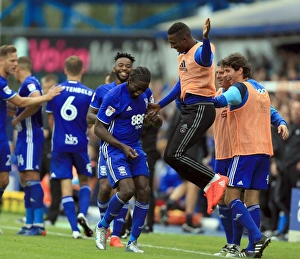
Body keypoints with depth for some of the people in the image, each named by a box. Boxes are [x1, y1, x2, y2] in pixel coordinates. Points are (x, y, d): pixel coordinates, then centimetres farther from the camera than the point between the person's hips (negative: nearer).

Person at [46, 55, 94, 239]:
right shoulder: (89, 94, -6)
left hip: (59, 143, 1)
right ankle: (82, 213, -7)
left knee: (66, 184, 2)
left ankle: (75, 228, -5)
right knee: (84, 180, 18)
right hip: (80, 143, -1)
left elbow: (51, 121, 6)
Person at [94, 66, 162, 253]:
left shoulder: (146, 94, 1)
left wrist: (156, 119, -12)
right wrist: (122, 147, -21)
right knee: (127, 190, -20)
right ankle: (102, 227, 6)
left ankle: (133, 242, 5)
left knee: (144, 191, -5)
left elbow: (148, 121, 14)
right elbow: (99, 128, -14)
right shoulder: (114, 96, -19)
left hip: (135, 148, 6)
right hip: (114, 148, -6)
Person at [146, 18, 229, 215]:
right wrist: (159, 106, 31)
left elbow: (206, 61, -39)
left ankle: (216, 180, -8)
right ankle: (210, 189, 8)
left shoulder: (200, 51, -13)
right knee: (170, 156, 8)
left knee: (175, 155, -16)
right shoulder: (182, 56, 17)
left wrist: (206, 38, -56)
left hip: (200, 109, -10)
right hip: (188, 110, 10)